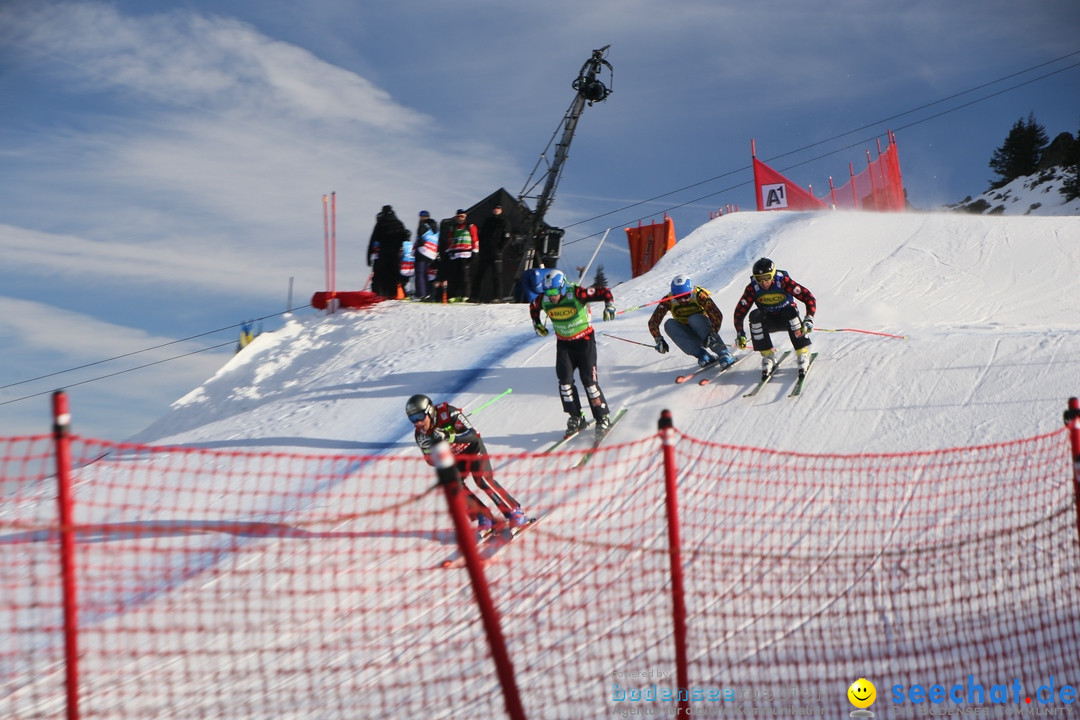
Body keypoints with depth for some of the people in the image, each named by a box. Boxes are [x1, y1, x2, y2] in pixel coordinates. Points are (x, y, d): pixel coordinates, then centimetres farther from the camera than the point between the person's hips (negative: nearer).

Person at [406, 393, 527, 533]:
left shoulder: (448, 413, -30)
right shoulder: (420, 435, -16)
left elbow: (472, 434, -33)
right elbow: (431, 461, -11)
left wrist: (448, 437, -47)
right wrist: (429, 447, -33)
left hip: (472, 447, -5)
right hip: (455, 458, 5)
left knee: (482, 480, -23)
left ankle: (515, 513, -14)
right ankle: (485, 518, -7)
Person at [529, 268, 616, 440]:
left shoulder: (576, 294, -24)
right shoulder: (543, 300, -11)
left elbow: (604, 292, -18)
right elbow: (533, 307, 14)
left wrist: (609, 305, -33)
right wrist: (537, 323, 8)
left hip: (584, 341, -4)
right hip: (563, 344, 4)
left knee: (588, 379, -8)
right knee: (564, 379, -7)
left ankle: (603, 418, 4)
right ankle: (576, 417, 6)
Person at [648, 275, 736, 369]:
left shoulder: (699, 296, -19)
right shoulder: (668, 300, -12)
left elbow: (717, 315, -29)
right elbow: (653, 322, -11)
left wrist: (713, 333, -42)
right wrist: (658, 339, -24)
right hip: (689, 335, 3)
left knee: (694, 319, -33)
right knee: (669, 324, -24)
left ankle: (724, 353, -36)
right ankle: (701, 354, -33)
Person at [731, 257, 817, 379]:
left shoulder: (783, 282, -23)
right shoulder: (752, 288, -17)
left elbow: (809, 298, -25)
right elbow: (739, 312, -13)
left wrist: (808, 320, -37)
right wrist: (740, 334, -23)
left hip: (787, 319, -2)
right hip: (769, 322, 2)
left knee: (790, 311, -34)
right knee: (755, 315, -28)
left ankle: (803, 354, -25)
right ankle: (768, 356, -22)